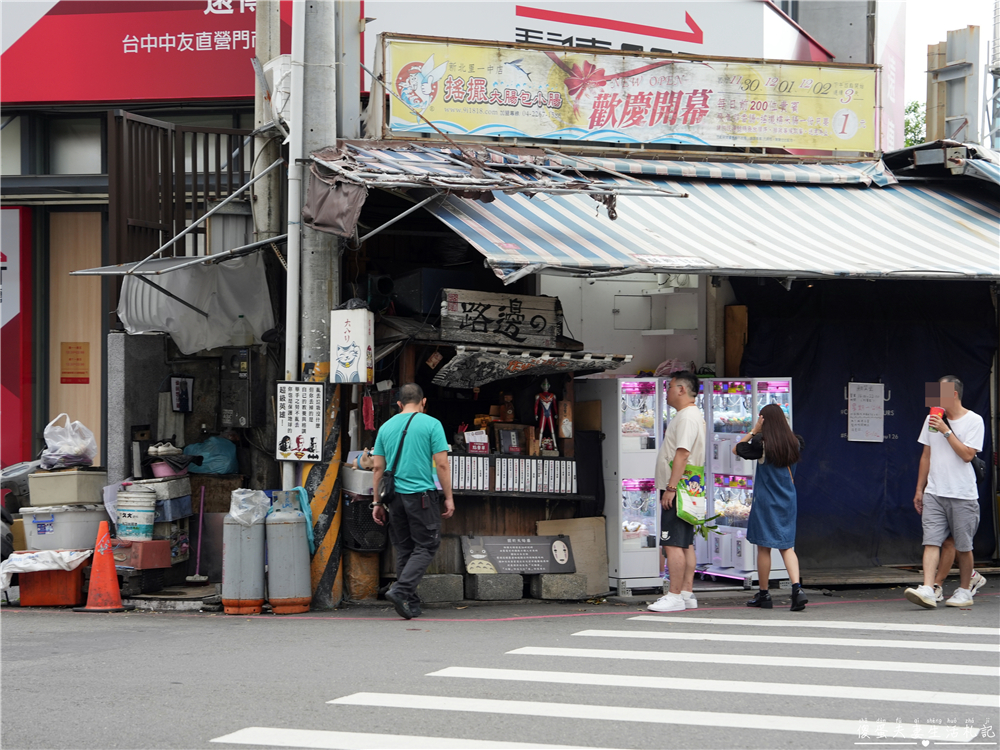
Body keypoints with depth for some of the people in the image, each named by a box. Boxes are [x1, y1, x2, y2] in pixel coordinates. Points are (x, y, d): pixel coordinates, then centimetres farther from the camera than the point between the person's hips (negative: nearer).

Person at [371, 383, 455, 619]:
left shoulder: (386, 427, 9)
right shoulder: (431, 424, -3)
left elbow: (377, 468, 9)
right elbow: (442, 464, -7)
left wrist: (378, 503, 14)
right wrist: (448, 498, -1)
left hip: (395, 496, 5)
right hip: (421, 494, -5)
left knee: (404, 549, 12)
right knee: (425, 546, 1)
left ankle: (411, 605, 12)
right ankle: (400, 591, -17)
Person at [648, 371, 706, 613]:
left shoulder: (687, 416, -14)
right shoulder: (692, 415, 20)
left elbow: (682, 454, -23)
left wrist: (671, 487, -25)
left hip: (677, 491, -11)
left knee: (673, 543, -12)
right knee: (685, 544, 12)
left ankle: (674, 596, -14)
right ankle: (687, 593, 15)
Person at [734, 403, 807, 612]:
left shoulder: (762, 443, -12)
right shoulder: (794, 443, 1)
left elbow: (736, 449, -2)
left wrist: (754, 431, -2)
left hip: (766, 501, -4)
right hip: (788, 501, 4)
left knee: (764, 547, 5)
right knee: (787, 546, 6)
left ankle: (763, 594, 12)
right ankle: (797, 588, -13)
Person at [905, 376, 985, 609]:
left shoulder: (974, 421, -3)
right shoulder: (932, 419, 12)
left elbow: (967, 455, -14)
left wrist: (945, 430, -15)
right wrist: (919, 490, 15)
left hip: (963, 495, -4)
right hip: (934, 493, 4)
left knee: (963, 546, 4)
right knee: (931, 541, -10)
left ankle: (964, 591, 19)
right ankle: (927, 590, -20)